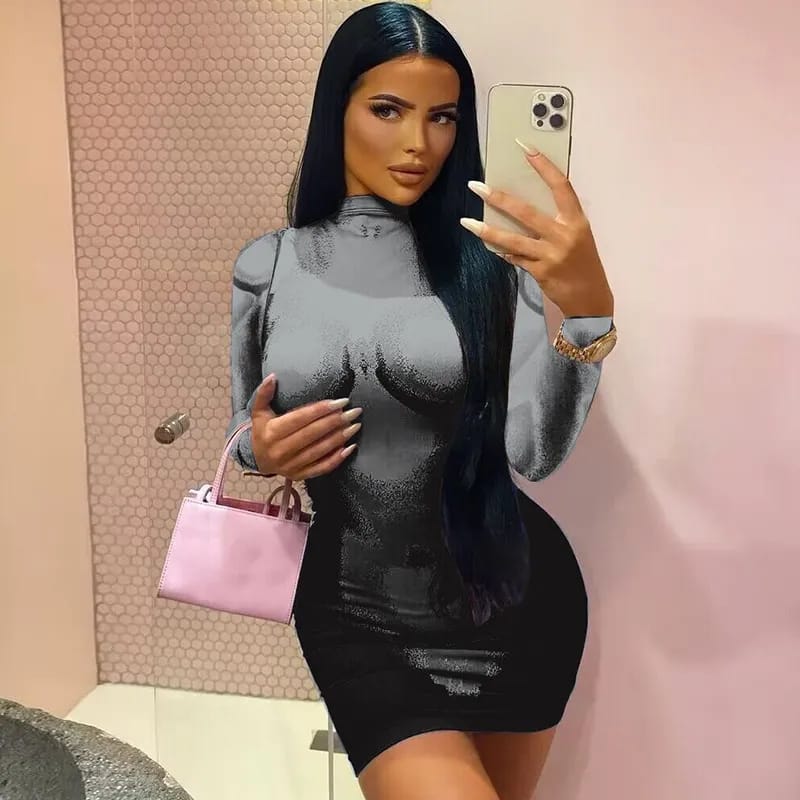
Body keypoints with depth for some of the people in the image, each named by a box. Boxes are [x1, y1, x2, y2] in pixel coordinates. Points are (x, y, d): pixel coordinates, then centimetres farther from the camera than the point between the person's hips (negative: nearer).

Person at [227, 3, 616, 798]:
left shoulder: (492, 257, -8)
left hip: (511, 598, 1)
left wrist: (587, 308, -32)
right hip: (358, 613, 0)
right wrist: (262, 451, -12)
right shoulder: (266, 267, -2)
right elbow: (247, 430, 10)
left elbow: (536, 450, -17)